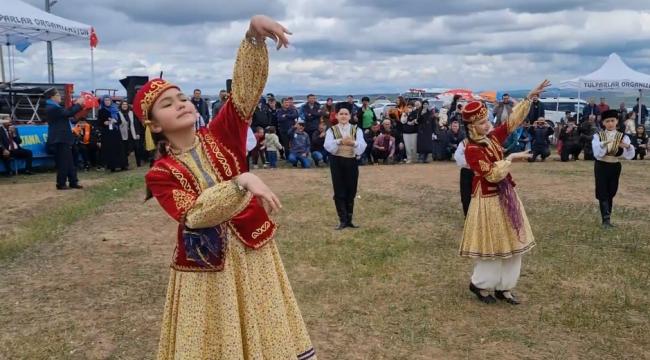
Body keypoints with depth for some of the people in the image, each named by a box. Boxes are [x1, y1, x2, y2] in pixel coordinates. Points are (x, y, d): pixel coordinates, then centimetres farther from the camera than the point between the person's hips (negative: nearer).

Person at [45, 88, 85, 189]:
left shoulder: (53, 107, 15)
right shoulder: (53, 108, -18)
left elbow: (66, 113, 18)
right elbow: (69, 113, -22)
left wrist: (75, 105, 12)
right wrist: (78, 104, -10)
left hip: (61, 138, 11)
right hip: (60, 139, -11)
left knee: (69, 162, 13)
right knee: (63, 162, -4)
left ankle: (73, 182, 18)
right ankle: (61, 184, 3)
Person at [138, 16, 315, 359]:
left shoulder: (219, 135, -2)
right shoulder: (160, 174, -8)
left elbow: (245, 89, -16)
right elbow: (194, 215, -23)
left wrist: (253, 34, -30)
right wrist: (241, 182, -35)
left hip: (251, 250, 2)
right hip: (205, 262, -2)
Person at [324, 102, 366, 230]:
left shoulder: (356, 130, 3)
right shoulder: (331, 130, 1)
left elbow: (362, 147, -11)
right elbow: (328, 146, -16)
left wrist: (353, 142, -31)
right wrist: (340, 141, -33)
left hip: (352, 162, 1)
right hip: (337, 162, -1)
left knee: (351, 192, 8)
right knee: (339, 192, -1)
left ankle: (349, 220, 20)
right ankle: (342, 220, 6)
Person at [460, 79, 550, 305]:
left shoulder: (493, 137, 3)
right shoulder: (472, 150, -19)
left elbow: (513, 120, 5)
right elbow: (493, 174, -23)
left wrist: (530, 97, 0)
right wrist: (511, 158, -16)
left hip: (506, 195, 8)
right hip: (489, 200, -8)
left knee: (511, 243, 11)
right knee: (494, 246, 1)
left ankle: (503, 288, 22)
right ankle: (479, 284, 22)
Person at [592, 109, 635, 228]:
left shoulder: (623, 137, -2)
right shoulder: (598, 136, -5)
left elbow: (630, 155, -15)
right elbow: (597, 154, -20)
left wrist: (628, 146, -36)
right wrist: (603, 144, -37)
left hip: (615, 167, 2)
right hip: (601, 166, -2)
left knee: (611, 193, 11)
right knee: (602, 193, -8)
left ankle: (606, 218, 23)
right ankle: (606, 219, -11)